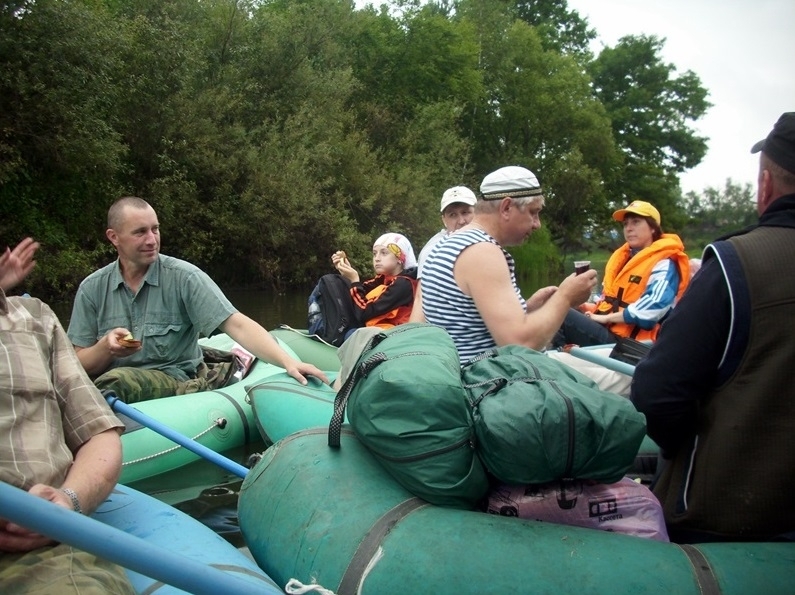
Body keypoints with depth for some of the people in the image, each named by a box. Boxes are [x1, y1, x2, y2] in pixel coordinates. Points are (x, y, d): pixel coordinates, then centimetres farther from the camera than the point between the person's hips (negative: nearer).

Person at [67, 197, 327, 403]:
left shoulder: (184, 277, -6)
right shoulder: (92, 289, 4)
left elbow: (236, 324, -15)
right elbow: (80, 364, 6)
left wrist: (287, 361, -28)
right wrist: (106, 347, -16)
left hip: (177, 382, -2)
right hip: (109, 385, 3)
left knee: (116, 382, -33)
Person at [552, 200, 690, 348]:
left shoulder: (664, 265, -6)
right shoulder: (624, 257, 20)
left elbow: (651, 309, -23)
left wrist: (606, 318, -16)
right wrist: (593, 307, 5)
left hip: (625, 340, -8)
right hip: (606, 329, 8)